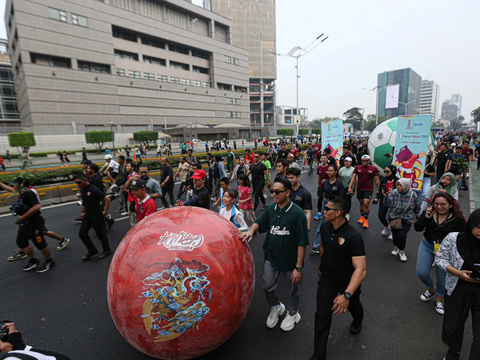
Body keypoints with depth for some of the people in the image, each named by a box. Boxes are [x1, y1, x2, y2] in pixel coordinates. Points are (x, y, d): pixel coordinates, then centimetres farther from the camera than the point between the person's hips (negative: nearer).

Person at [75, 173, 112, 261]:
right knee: (82, 233, 10)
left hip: (97, 216, -8)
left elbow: (107, 199, -23)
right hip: (87, 215, 8)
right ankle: (92, 251, 26)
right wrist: (84, 211, 16)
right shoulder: (82, 189, 3)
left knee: (100, 234, 5)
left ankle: (107, 250, 25)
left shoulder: (94, 190, -23)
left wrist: (105, 212, -16)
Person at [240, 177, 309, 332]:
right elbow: (259, 222, 8)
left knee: (292, 290, 20)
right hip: (271, 259, 4)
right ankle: (276, 308, 50)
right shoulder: (271, 209, -7)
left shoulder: (297, 213, -22)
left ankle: (292, 314, 50)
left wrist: (298, 267, -17)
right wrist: (251, 231, -14)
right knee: (267, 287, 18)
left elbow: (302, 243, -19)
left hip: (290, 261, -4)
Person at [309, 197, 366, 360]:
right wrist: (319, 267, 14)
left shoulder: (353, 237, -32)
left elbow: (361, 269, -37)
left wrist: (347, 295, -45)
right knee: (322, 316, 1)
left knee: (353, 306, 28)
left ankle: (357, 322, 64)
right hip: (327, 278, 3)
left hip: (348, 281, -3)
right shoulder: (324, 227, -14)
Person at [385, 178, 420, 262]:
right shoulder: (393, 193, -13)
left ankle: (401, 250, 19)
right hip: (394, 217, 1)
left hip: (406, 218, -1)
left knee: (402, 235, -11)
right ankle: (396, 247, 41)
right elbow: (387, 204, -18)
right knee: (395, 233, 8)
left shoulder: (412, 195, -11)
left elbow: (417, 207, 7)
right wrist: (386, 197, -35)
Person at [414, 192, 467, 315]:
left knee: (442, 278, 13)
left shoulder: (458, 219, -17)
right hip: (426, 246, 2)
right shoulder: (429, 212, -11)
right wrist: (425, 217, -24)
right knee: (421, 273, 4)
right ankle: (431, 289, 39)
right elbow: (417, 228, -9)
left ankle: (439, 300, 40)